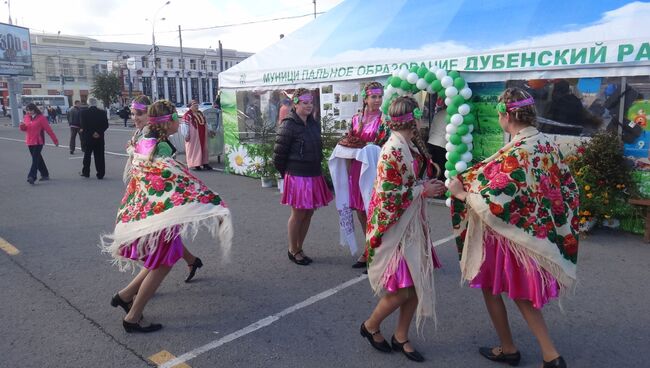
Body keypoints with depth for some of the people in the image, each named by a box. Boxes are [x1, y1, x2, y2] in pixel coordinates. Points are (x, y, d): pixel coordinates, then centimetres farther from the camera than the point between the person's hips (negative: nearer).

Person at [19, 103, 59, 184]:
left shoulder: (41, 118, -8)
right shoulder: (26, 117, 10)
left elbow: (48, 129, -9)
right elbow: (24, 129, 19)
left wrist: (55, 140, -8)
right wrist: (22, 126, -6)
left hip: (38, 142, -7)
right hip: (29, 142, 7)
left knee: (35, 159, -12)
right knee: (38, 159, 14)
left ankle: (31, 177, -16)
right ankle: (45, 175, 25)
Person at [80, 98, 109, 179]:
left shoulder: (84, 112, -6)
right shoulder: (102, 112, -2)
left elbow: (84, 125, -11)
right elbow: (106, 125, -6)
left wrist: (92, 133, -6)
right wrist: (99, 132, -8)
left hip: (88, 137, -1)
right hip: (99, 137, 1)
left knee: (87, 155, 13)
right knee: (99, 156, 3)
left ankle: (86, 172, 22)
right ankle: (100, 174, 3)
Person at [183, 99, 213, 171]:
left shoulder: (200, 113, 14)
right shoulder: (187, 115, -11)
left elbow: (205, 122, 21)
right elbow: (185, 125, -15)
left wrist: (209, 130, 19)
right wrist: (187, 135, -22)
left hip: (202, 134, 8)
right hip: (193, 135, -7)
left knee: (204, 148, 10)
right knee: (194, 149, -2)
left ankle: (204, 163, 17)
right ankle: (195, 164, 1)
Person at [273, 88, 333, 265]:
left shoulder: (314, 124, 9)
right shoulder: (289, 125, -13)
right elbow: (279, 154, -11)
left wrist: (315, 168, 16)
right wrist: (287, 174, 0)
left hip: (314, 176, 7)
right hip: (297, 177, -7)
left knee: (309, 213, 12)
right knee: (298, 214, 2)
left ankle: (299, 248, 28)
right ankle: (293, 251, 20)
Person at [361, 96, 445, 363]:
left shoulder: (412, 145, 7)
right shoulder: (393, 150, -21)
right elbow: (388, 194, -23)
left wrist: (432, 183, -1)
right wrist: (423, 190, -16)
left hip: (412, 225, 9)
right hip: (394, 228, -9)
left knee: (418, 284, 12)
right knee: (402, 289, -1)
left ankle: (401, 337, 29)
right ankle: (371, 325, 26)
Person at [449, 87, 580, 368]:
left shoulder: (515, 154, -26)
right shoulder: (547, 145, 1)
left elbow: (492, 203, -27)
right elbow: (567, 187, 9)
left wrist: (460, 192, -12)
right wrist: (550, 221, 19)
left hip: (509, 236, -8)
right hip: (537, 233, 8)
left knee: (490, 287, 16)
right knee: (521, 293, 21)